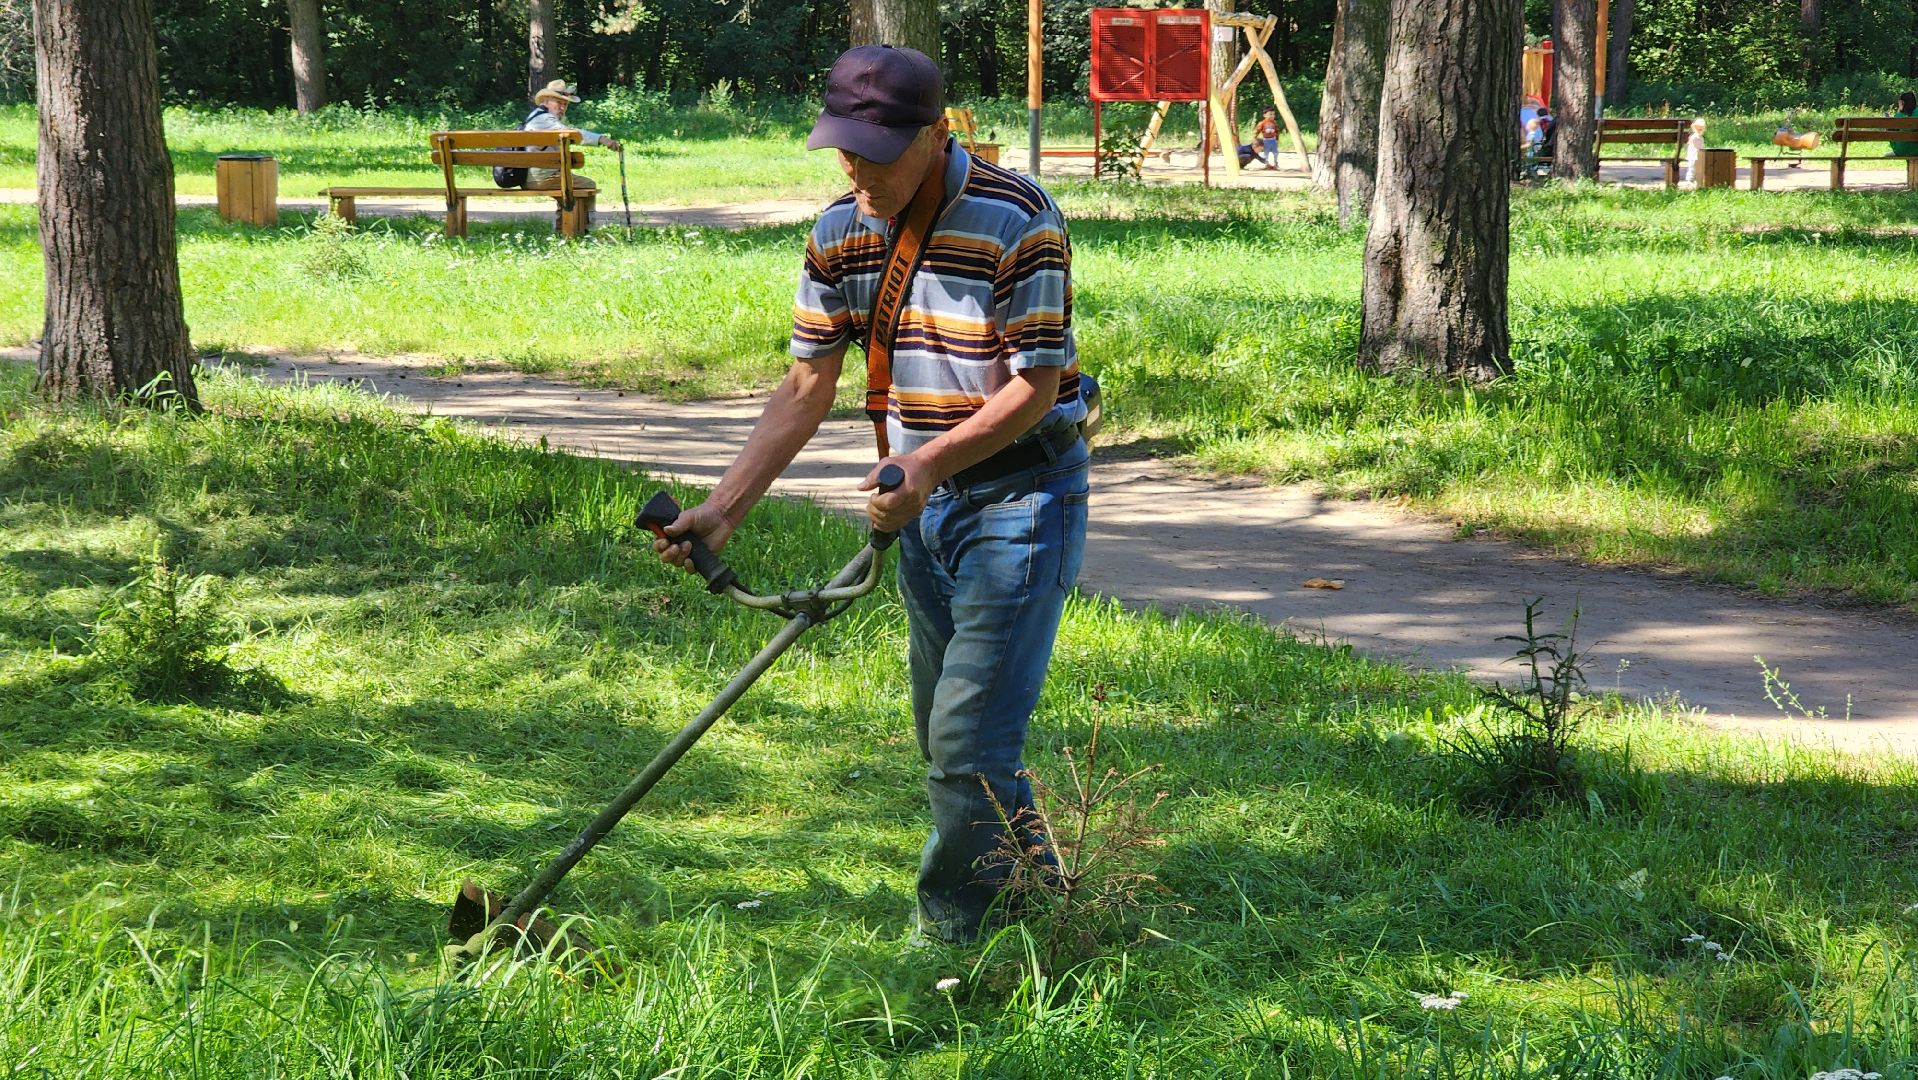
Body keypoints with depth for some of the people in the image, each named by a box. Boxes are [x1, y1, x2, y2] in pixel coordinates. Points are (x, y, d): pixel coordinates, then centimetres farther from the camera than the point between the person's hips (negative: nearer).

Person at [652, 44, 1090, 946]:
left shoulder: (1016, 221, -19)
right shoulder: (841, 231, 2)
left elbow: (1036, 385, -17)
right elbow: (807, 387, 5)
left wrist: (932, 459, -29)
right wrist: (723, 509, -3)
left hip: (1017, 498, -8)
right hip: (923, 502, 8)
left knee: (970, 742, -12)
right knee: (945, 743, 13)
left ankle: (953, 944, -2)